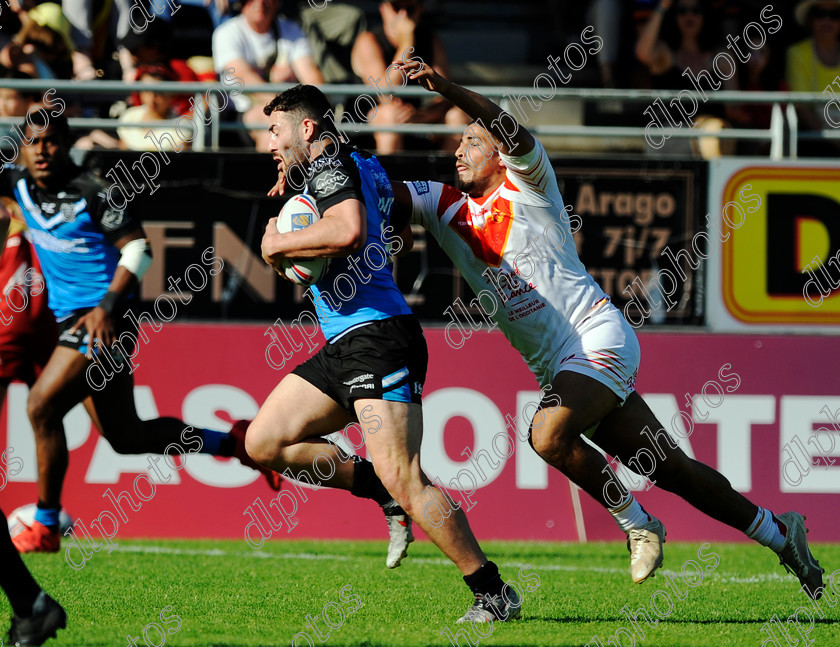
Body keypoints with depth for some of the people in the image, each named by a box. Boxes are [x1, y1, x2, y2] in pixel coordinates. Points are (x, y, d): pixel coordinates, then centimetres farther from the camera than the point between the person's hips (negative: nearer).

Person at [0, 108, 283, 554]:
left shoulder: (91, 193, -13)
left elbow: (138, 247, -13)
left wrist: (107, 306, -22)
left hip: (102, 321, -9)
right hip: (72, 318, 9)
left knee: (41, 408, -16)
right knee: (125, 437, 14)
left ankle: (45, 527, -6)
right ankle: (238, 444, 26)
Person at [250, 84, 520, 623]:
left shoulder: (330, 161, -8)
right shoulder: (365, 167, 19)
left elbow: (348, 230, -27)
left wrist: (280, 244, -11)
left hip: (378, 339, -10)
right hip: (344, 346, 10)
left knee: (403, 479, -17)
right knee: (265, 442, 7)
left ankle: (494, 593, -14)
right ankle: (387, 493, 10)